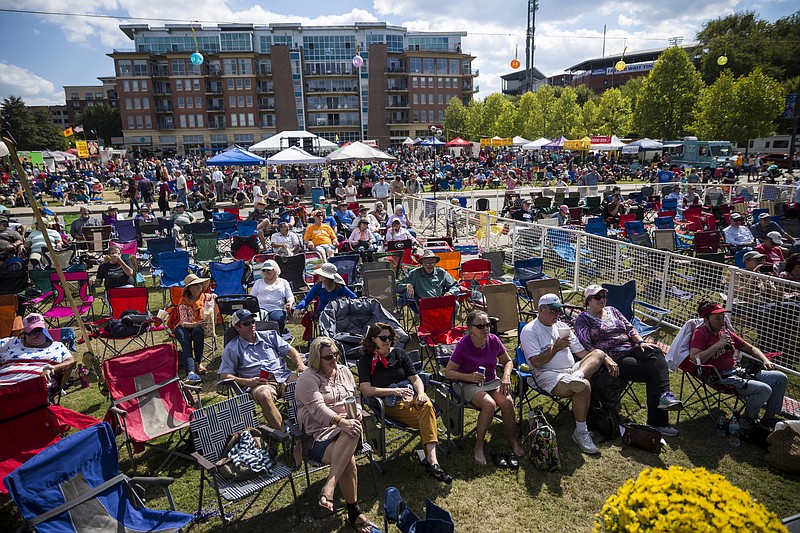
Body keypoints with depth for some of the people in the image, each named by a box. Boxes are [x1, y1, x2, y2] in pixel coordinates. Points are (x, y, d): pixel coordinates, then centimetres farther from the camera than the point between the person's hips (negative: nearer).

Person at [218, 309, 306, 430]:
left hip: (284, 376, 3)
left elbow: (289, 350, 18)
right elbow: (224, 376, 5)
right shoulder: (232, 349, 13)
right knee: (264, 395, -40)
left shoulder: (270, 336, 22)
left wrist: (300, 365, -3)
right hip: (259, 384, -3)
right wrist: (248, 382, -10)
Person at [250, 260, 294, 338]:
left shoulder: (283, 282, 22)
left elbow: (290, 297, 15)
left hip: (277, 309, 0)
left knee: (277, 319, -36)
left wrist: (289, 304, -9)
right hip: (261, 308, 1)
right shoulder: (258, 282, 26)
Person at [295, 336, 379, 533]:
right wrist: (340, 421, -32)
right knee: (348, 459, -30)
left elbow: (355, 397, 20)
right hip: (321, 432, -4)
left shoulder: (344, 371, 16)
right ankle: (354, 513, -16)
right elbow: (317, 408, -18)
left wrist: (357, 413, -4)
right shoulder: (307, 379, -4)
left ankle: (329, 486, -35)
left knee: (355, 431, -34)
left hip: (346, 425, 5)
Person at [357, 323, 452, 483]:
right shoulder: (366, 360, 3)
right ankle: (431, 461, -23)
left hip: (411, 395, 3)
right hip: (390, 404, -3)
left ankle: (432, 460, -37)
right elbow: (366, 391, -7)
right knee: (426, 419, -27)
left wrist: (421, 393, -13)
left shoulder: (399, 354, 16)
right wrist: (394, 391, -16)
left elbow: (415, 378, 9)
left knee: (427, 406, -32)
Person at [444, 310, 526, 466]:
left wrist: (506, 377, -9)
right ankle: (479, 445, -12)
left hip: (492, 382, 4)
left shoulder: (493, 340, -5)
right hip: (471, 386, -4)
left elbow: (508, 361, 10)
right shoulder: (463, 345, -18)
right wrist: (469, 377, -28)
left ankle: (513, 440, -1)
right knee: (489, 404, -31)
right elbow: (448, 372, -14)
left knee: (507, 401, -25)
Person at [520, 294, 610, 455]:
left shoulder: (562, 327, 21)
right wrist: (556, 347, -7)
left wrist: (607, 359, 8)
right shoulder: (529, 331, -3)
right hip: (548, 375, -7)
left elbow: (581, 351, 20)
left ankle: (577, 377, -38)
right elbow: (537, 363, -12)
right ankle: (580, 432, -17)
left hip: (572, 369, 8)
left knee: (598, 353, -12)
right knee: (584, 386, -31)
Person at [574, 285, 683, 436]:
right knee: (651, 373, -24)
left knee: (655, 352, -27)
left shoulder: (612, 310, 22)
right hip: (613, 358, -6)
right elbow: (586, 346, -9)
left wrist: (641, 342, -1)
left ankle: (664, 395, -37)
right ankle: (657, 420, -23)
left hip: (631, 349, 6)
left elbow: (630, 329, 19)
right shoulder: (583, 320, 1)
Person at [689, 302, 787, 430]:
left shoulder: (725, 332, 14)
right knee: (764, 389, -26)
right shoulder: (700, 334, -10)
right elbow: (694, 359, -26)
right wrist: (718, 345, -25)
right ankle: (748, 420, 1)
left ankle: (769, 419, 15)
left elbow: (750, 348, 25)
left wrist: (765, 360, 6)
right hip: (721, 378, -9)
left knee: (780, 378, 4)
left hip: (737, 371, 9)